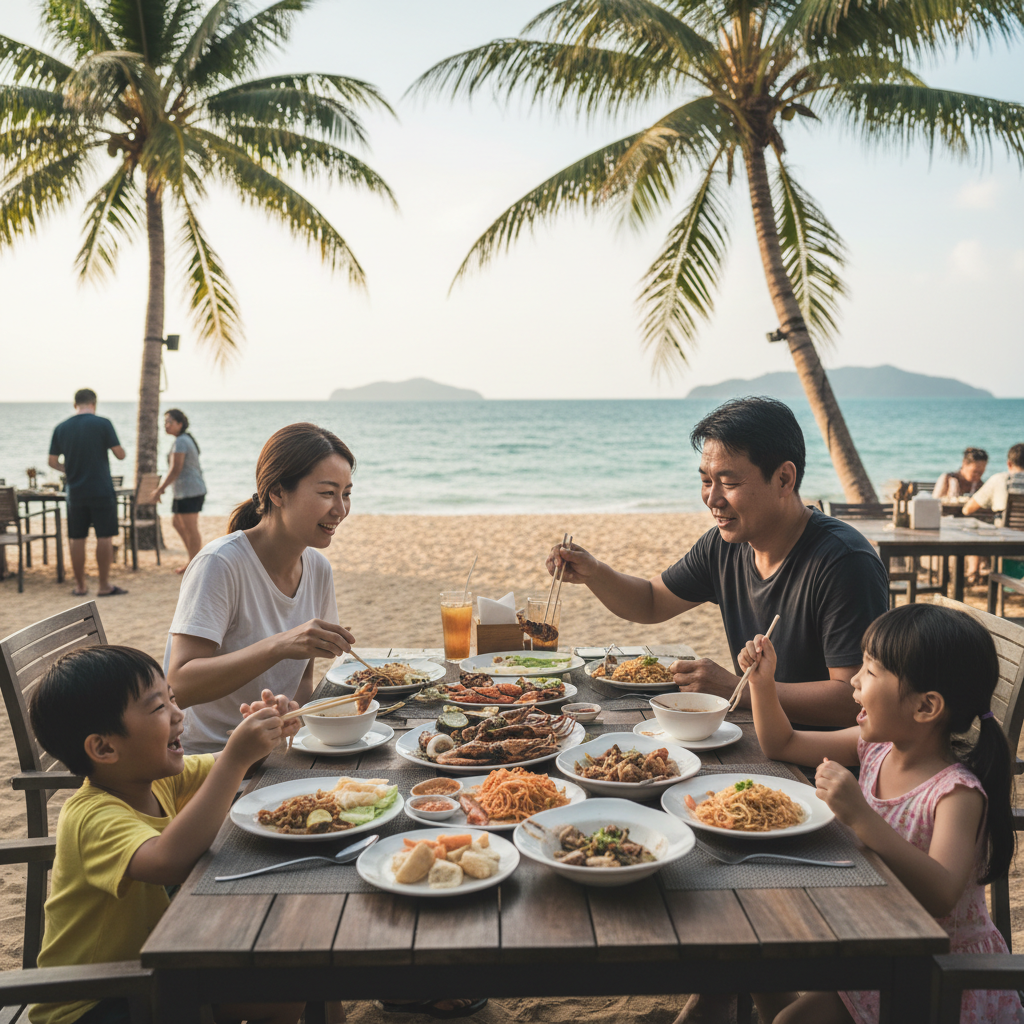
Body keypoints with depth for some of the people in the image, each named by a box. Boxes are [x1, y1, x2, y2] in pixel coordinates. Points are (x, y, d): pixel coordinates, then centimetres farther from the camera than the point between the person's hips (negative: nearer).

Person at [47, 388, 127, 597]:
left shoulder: (61, 428, 4)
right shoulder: (102, 424, -7)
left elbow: (53, 462, 6)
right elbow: (120, 454, -7)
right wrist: (119, 448, 14)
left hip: (75, 492, 4)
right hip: (102, 491, -3)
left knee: (76, 539, 10)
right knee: (105, 537, 2)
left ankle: (80, 586, 16)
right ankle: (104, 586, 4)